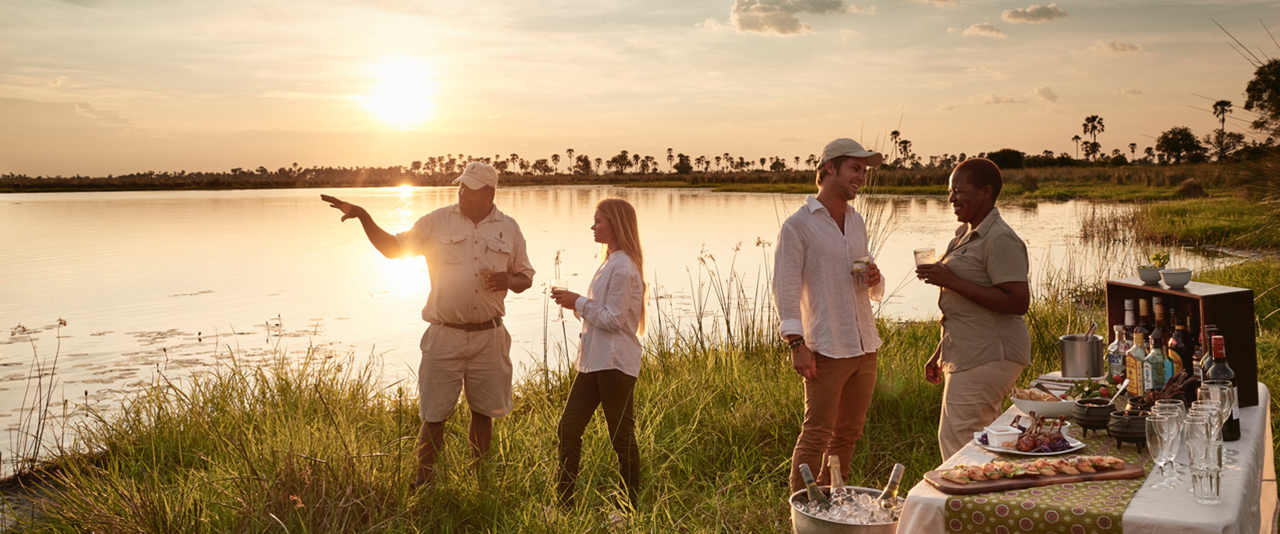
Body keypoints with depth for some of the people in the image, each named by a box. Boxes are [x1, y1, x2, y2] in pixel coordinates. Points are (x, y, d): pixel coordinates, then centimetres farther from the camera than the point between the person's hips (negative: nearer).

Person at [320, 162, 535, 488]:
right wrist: (362, 216, -5)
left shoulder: (509, 229, 5)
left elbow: (526, 278, 13)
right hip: (445, 337, -1)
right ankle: (423, 483, 15)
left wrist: (509, 280, -10)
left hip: (489, 337, 1)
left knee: (483, 411, 11)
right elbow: (394, 247, 6)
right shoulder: (437, 222, 2)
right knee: (434, 415, 0)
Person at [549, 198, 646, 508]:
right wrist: (575, 304, 6)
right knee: (569, 428, 9)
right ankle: (564, 503, 17)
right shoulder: (610, 264, 16)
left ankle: (631, 508, 14)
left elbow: (613, 319, -18)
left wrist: (579, 303, -11)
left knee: (622, 437, 1)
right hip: (594, 361, 10)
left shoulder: (623, 267, -15)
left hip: (615, 364, -10)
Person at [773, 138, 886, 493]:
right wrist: (797, 344, -18)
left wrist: (875, 281, -1)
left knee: (848, 433, 14)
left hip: (865, 348, 7)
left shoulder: (857, 222, 15)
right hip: (826, 351, -7)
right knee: (816, 435, -4)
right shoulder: (798, 225, -6)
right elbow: (785, 288, -11)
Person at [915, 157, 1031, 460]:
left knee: (956, 443, -9)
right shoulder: (966, 234, 15)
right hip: (966, 356, 10)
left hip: (988, 358, -10)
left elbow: (1017, 302, -24)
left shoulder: (1000, 240, -15)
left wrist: (951, 281, -24)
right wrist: (940, 354, 23)